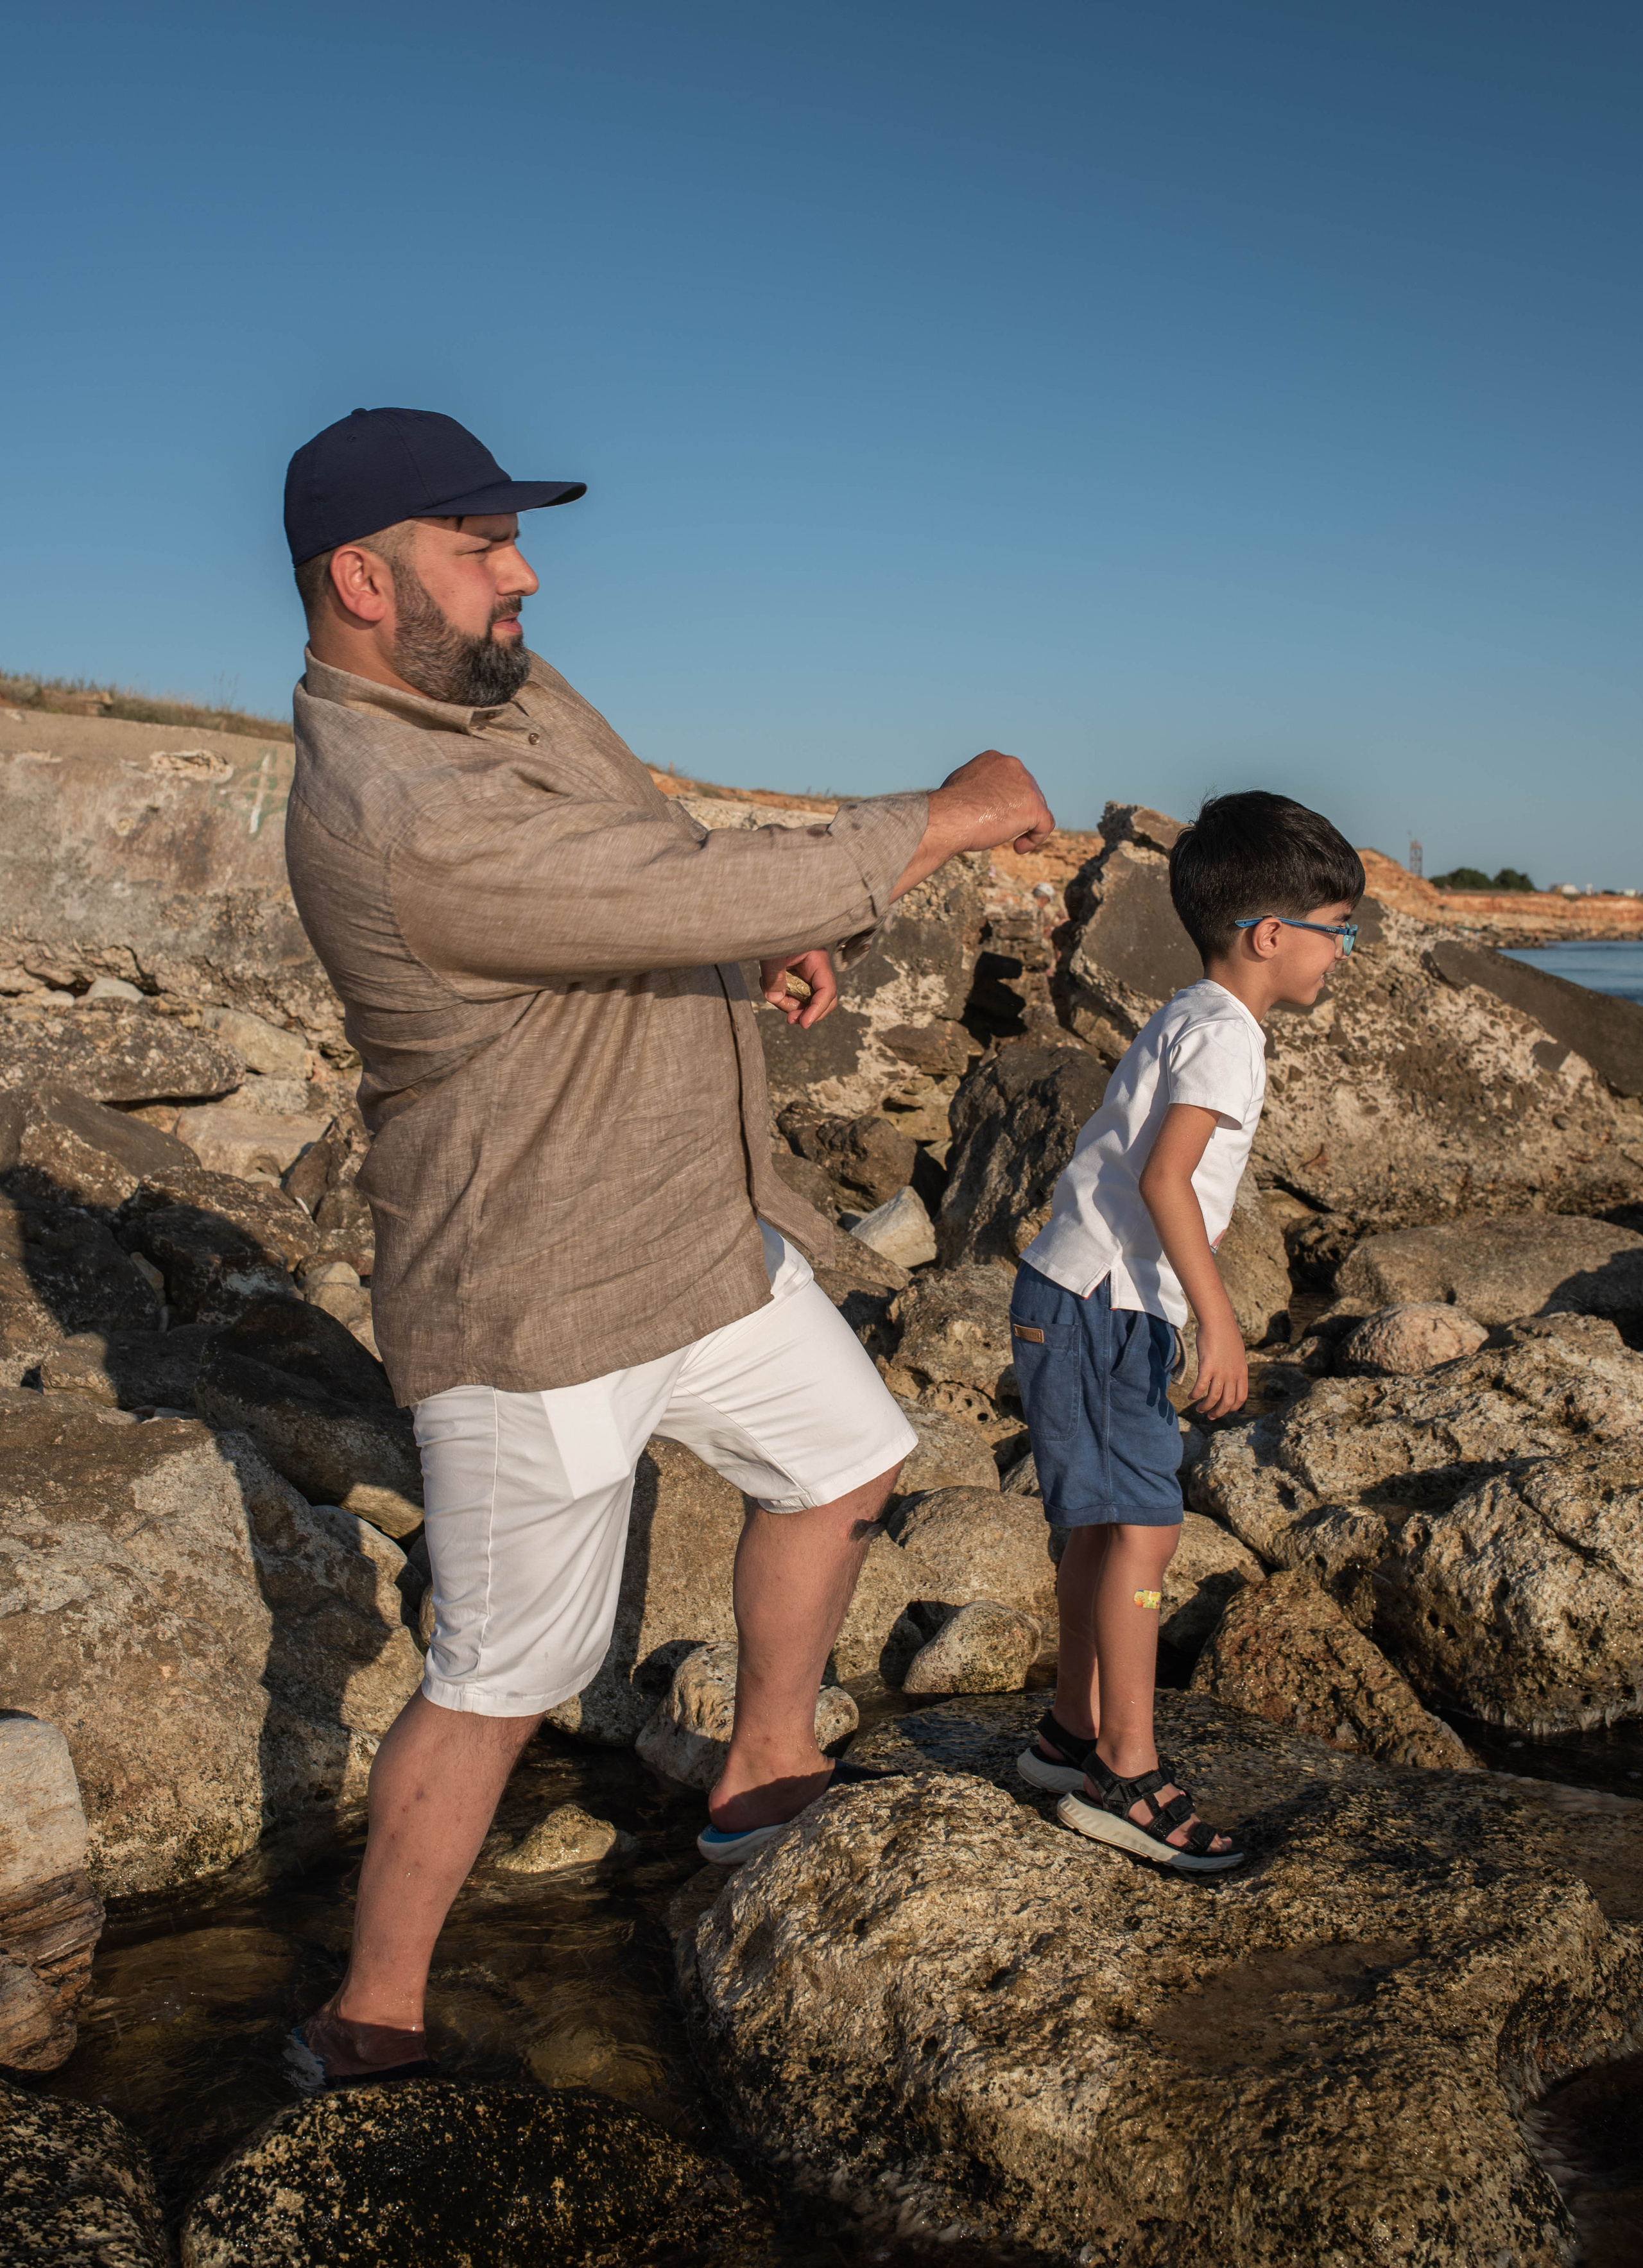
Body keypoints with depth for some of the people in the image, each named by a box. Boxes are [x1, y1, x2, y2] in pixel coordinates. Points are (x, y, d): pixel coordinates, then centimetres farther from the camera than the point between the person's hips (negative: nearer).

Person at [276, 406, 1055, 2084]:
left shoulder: (500, 685, 2)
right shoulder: (400, 823, -30)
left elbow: (643, 855, 19)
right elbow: (710, 896, -32)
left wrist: (768, 927, -2)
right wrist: (950, 817, -19)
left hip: (706, 1233, 10)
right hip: (535, 1315, -9)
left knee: (844, 1460, 23)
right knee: (502, 1679, 4)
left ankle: (768, 1769, 42)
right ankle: (368, 2022, 26)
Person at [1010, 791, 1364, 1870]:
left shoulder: (1193, 1019, 17)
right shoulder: (1225, 1033, -14)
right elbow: (1163, 1178, -24)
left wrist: (1187, 1315, 26)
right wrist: (1219, 1317, -23)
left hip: (1105, 1304, 10)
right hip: (1101, 1305, -10)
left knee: (1105, 1526, 15)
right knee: (1144, 1528, -9)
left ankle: (1075, 1734, 26)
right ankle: (1127, 1773, -3)